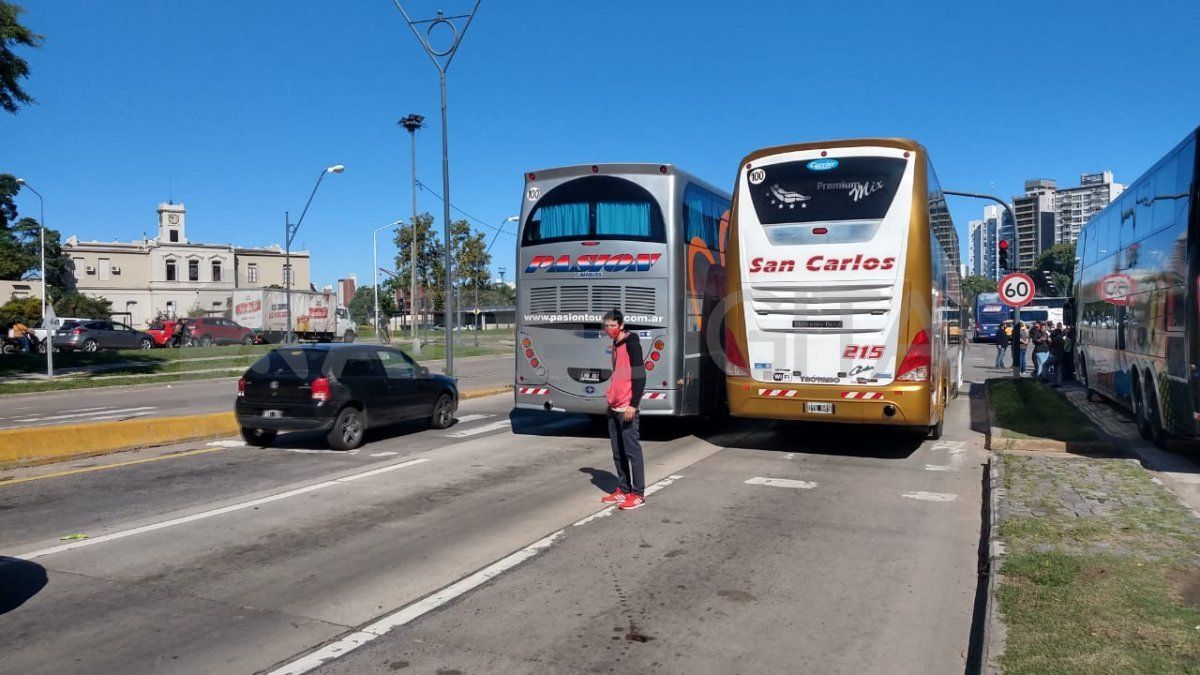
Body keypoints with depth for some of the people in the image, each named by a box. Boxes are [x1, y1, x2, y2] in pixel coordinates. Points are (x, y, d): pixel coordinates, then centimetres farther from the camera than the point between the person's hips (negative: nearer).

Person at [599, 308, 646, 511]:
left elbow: (640, 377, -16)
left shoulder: (631, 344, -10)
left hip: (627, 408, -9)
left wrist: (633, 405, -19)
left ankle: (638, 494, 1)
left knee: (632, 451, -5)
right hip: (614, 408, 9)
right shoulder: (616, 345, 16)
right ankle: (623, 490, 19)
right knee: (618, 452, 11)